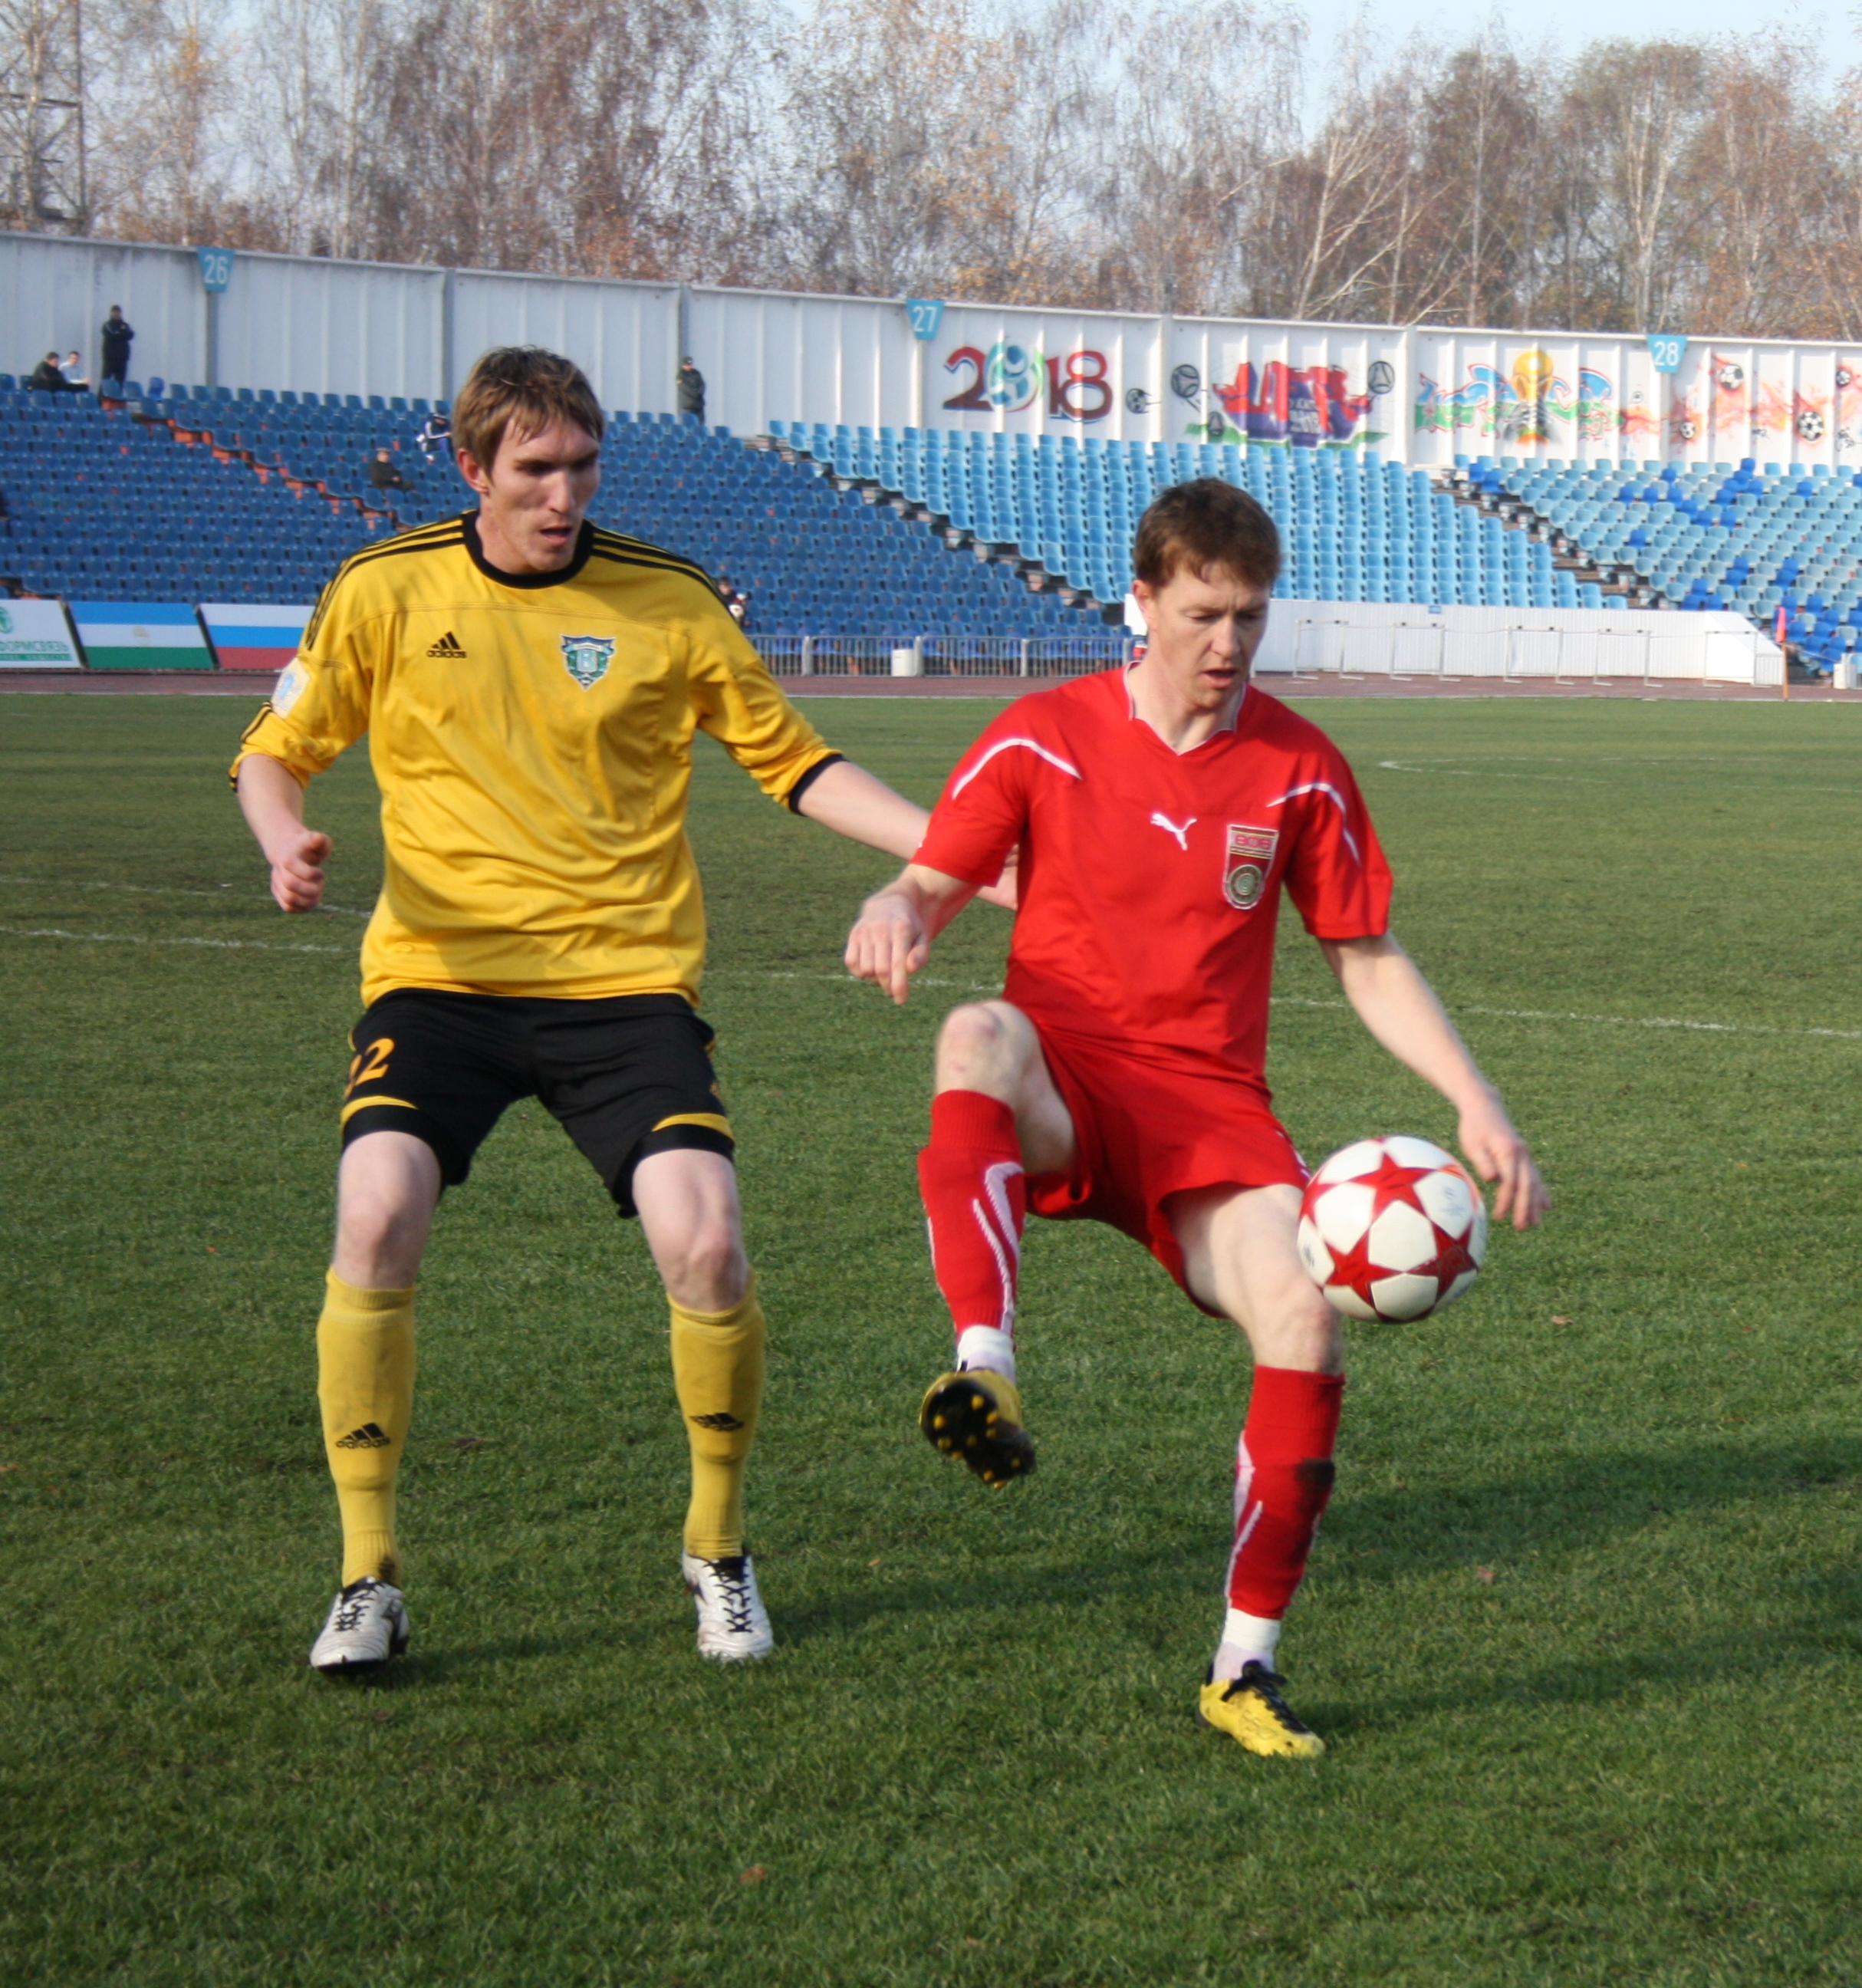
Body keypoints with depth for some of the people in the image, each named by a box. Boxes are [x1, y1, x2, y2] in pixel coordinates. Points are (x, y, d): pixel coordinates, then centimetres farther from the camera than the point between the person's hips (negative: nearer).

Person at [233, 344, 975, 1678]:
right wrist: (287, 842, -12)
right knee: (378, 1216, -24)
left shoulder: (666, 601, 3)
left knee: (707, 1250, -17)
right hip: (440, 971, 0)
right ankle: (368, 1577, -7)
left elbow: (793, 761, 11)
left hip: (627, 977, 0)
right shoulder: (386, 594, 2)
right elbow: (275, 753, 11)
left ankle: (718, 1550, 11)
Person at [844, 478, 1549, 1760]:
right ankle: (986, 1376, -56)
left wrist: (1477, 1105, 3)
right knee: (979, 1034, -39)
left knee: (1306, 1322, -25)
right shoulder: (1045, 738, 1)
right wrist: (896, 914, -22)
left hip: (1208, 1104, 2)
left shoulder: (1300, 769, 6)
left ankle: (1247, 1665, -9)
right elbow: (937, 882, 4)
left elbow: (1370, 960, 13)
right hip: (1059, 1091, -2)